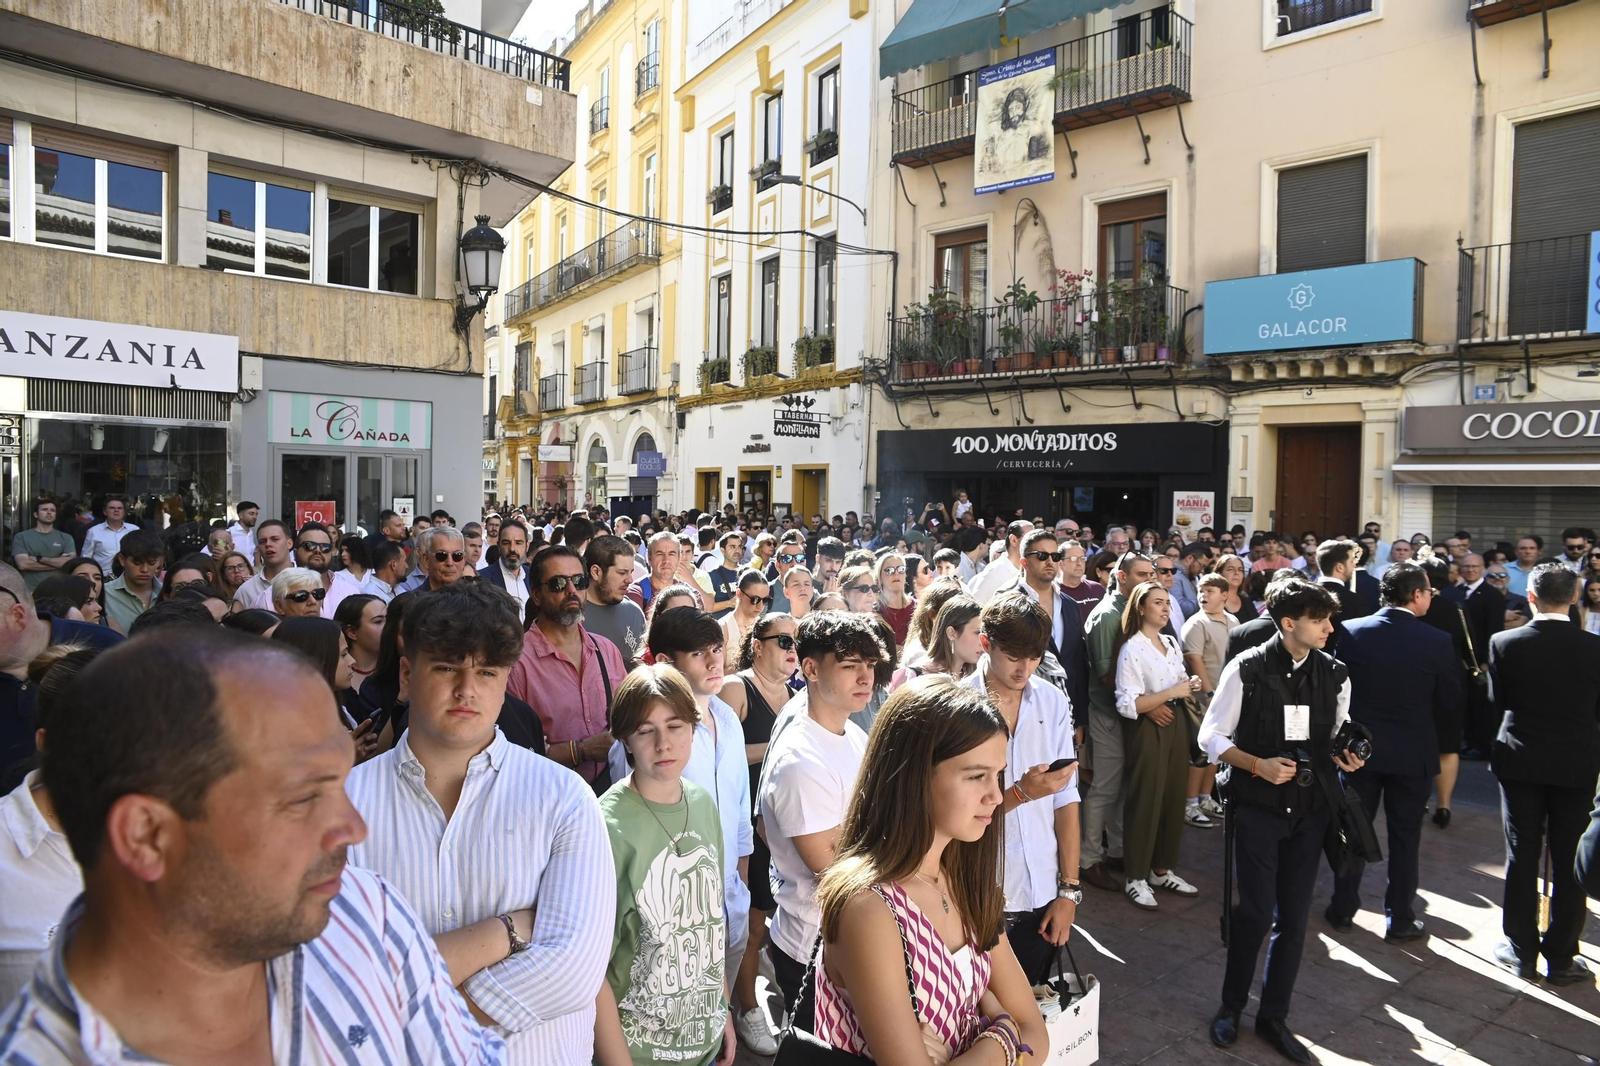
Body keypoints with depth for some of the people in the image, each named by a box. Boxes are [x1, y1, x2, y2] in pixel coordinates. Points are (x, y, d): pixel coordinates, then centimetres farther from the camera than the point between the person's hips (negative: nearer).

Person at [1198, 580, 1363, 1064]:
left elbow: (1335, 740, 13)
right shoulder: (1247, 669, -11)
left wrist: (1345, 758, -9)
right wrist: (1257, 764, -20)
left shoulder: (1335, 674, 1)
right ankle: (1231, 1007, 24)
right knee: (1255, 911, -1)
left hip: (1311, 807, 4)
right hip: (1258, 806, -4)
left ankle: (1273, 1017, 30)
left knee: (1294, 916, 10)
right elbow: (1211, 737, -7)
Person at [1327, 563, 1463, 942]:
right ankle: (1400, 920, 20)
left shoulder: (1351, 632, -11)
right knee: (1404, 835, 11)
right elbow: (1450, 696, -3)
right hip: (1412, 752, -1)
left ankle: (1343, 909, 22)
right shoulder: (1436, 641, -14)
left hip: (1360, 746, 1)